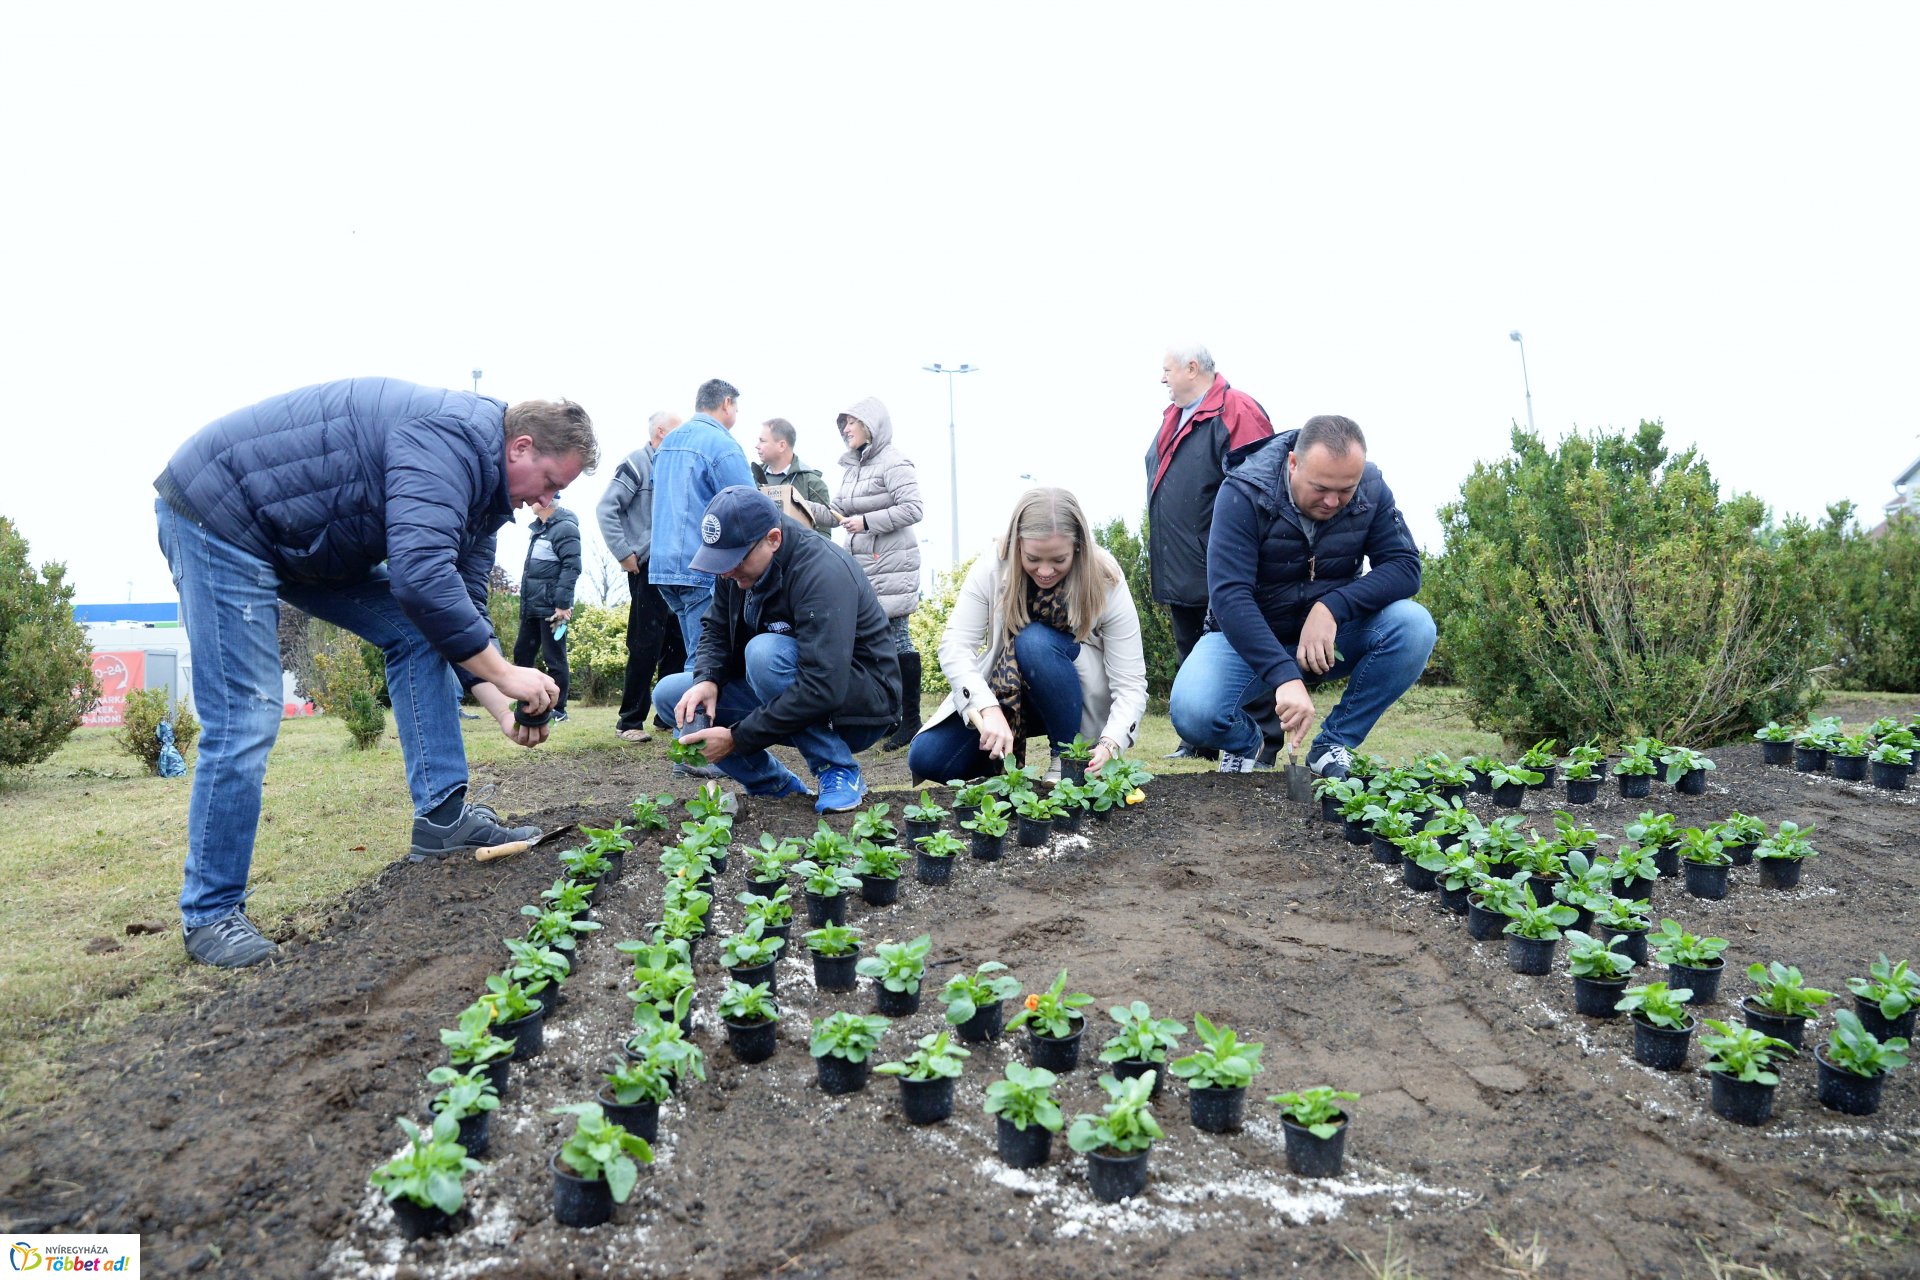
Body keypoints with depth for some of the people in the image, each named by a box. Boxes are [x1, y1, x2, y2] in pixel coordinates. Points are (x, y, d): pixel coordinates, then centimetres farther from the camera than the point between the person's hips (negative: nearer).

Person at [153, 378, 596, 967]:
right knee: (245, 724, -12)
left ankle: (441, 814, 4)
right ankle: (210, 914, 2)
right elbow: (420, 576, -37)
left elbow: (464, 602, 8)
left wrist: (503, 708, -3)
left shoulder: (482, 482, 6)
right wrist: (503, 674, -27)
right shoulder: (451, 438, -26)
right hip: (218, 513, -10)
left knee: (417, 632, 2)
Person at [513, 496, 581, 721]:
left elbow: (572, 567, -19)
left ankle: (558, 709, 5)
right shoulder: (538, 528, 17)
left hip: (552, 608, -10)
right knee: (521, 653, 13)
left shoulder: (565, 528, -12)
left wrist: (562, 604, -24)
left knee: (554, 659, -3)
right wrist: (524, 603, 20)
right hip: (531, 608, 10)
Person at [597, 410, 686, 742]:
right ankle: (630, 720, 1)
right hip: (649, 567, -7)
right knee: (647, 644, -7)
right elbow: (606, 508, -12)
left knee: (678, 641, 9)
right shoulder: (637, 463, -6)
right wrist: (624, 553, -15)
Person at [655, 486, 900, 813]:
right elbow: (715, 630, 6)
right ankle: (776, 786, 1)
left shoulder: (822, 573, -28)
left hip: (859, 708, -8)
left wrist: (736, 738, -31)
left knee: (765, 651, -34)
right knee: (669, 694, -4)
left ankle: (840, 773, -17)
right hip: (783, 699, 8)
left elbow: (823, 689, -35)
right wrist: (706, 680, -17)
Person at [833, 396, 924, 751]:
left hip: (892, 566, -8)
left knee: (896, 637, -5)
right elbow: (837, 510, 19)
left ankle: (911, 719, 2)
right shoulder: (852, 467, 16)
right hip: (861, 565, 8)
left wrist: (866, 521, -17)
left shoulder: (894, 463, -10)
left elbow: (913, 509, -17)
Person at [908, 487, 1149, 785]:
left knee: (1035, 641, -34)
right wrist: (988, 708, -39)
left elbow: (1131, 685, -22)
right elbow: (954, 645, -23)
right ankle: (1007, 754, 11)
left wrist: (1109, 744, -40)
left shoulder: (1106, 581, -22)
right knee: (925, 759, -18)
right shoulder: (994, 565, -19)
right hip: (1000, 694, 2)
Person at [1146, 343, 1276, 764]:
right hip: (1181, 570, 9)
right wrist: (1157, 556, 21)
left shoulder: (1237, 410, -10)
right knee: (1190, 654, 14)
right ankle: (1198, 741, 23)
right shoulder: (1173, 418, 18)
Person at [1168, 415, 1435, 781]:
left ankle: (1334, 744, -6)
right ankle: (1245, 746, 8)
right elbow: (1229, 596, -32)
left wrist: (1332, 607, -31)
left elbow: (1405, 567, -14)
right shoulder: (1245, 493, -23)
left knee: (1414, 626, -25)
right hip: (1250, 639, -3)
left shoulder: (1370, 488, -11)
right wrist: (1284, 676, -44)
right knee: (1193, 713, -31)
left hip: (1330, 636, 3)